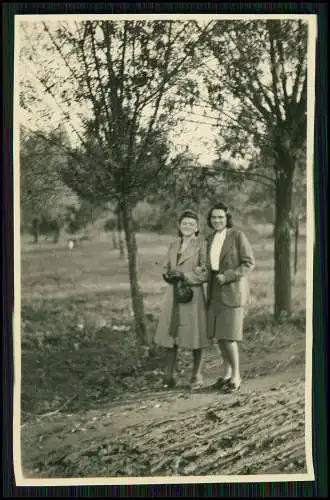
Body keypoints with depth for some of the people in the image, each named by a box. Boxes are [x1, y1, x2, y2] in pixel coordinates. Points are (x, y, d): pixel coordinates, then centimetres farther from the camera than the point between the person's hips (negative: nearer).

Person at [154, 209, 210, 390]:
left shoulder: (201, 246, -3)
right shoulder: (173, 245, 12)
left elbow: (205, 274, -7)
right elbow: (166, 269, 17)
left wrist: (184, 275, -16)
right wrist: (168, 275, -6)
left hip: (193, 295, -4)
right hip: (173, 295, 5)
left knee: (194, 335, 2)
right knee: (170, 334, 4)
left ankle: (196, 375, 19)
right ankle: (169, 376, 13)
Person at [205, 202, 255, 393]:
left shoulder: (238, 235, -10)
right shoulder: (211, 239, 10)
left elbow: (249, 263, -12)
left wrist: (227, 276, -19)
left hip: (233, 290, -7)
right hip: (216, 291, 7)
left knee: (228, 336, -9)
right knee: (218, 334, 7)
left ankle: (236, 376, 5)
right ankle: (227, 372, 20)